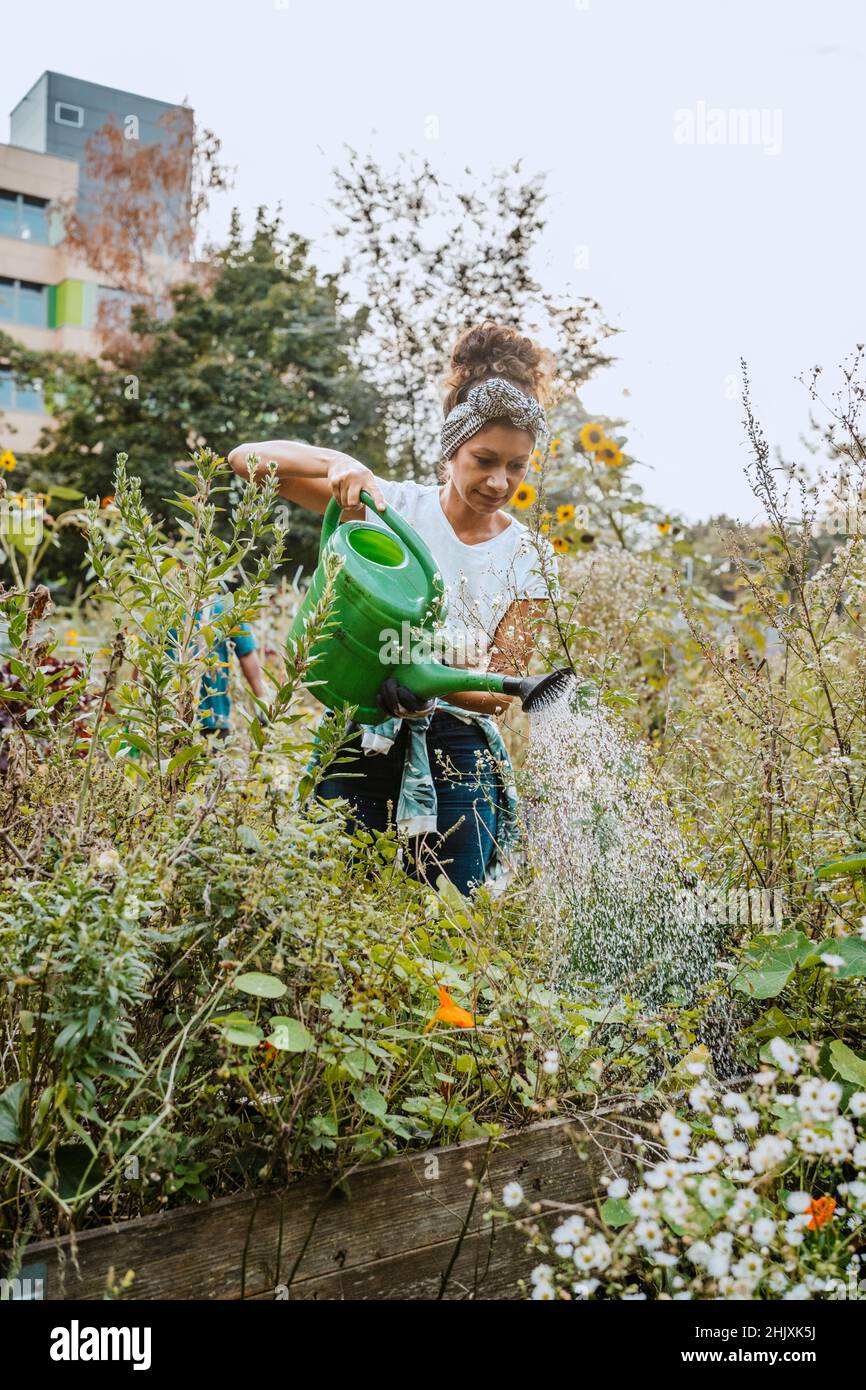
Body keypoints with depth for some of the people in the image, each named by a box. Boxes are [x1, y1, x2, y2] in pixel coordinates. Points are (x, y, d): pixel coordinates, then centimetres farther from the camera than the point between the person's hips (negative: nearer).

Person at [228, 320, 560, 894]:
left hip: (456, 764, 1)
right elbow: (247, 459, 0)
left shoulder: (530, 562, 2)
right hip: (359, 744, 0)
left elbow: (499, 691, -2)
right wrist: (339, 463, -19)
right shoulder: (393, 505, 0)